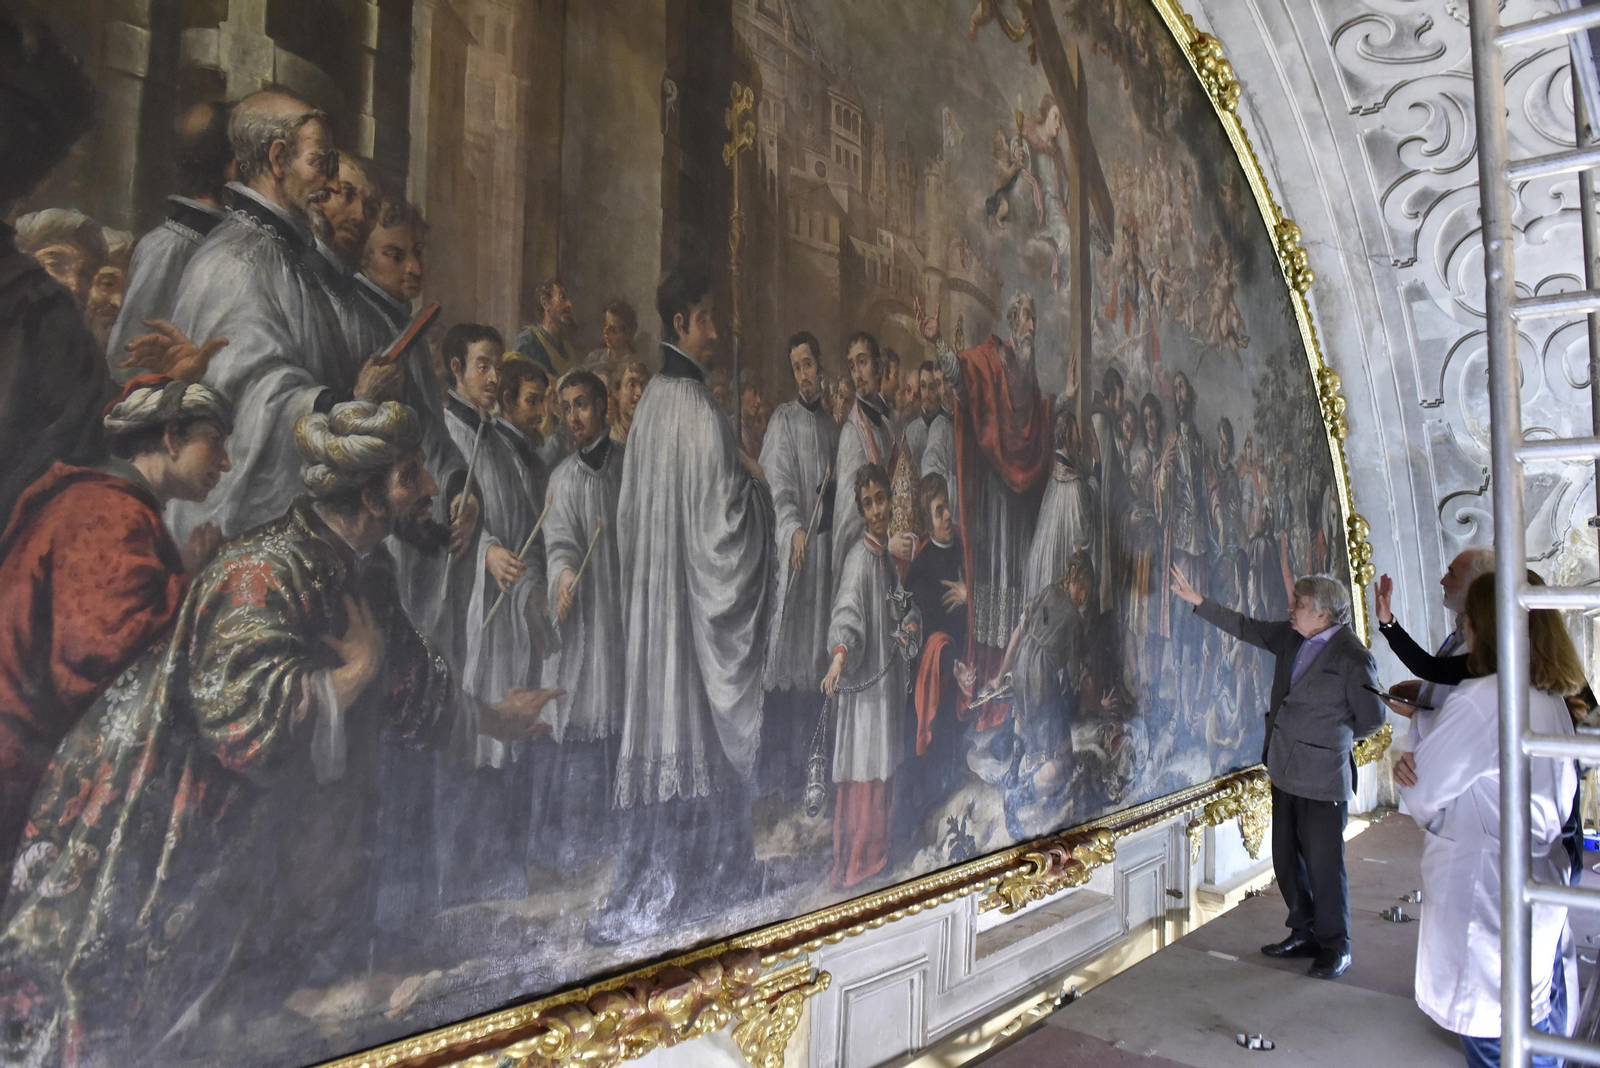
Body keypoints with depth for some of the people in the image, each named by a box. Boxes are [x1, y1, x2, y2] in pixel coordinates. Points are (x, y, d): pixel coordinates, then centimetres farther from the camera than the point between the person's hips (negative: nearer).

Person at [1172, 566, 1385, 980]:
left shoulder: (1352, 658, -15)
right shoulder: (1290, 637, 4)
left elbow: (1372, 718, -8)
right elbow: (1245, 627, 15)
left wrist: (1332, 739, 2)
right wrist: (1196, 600, 11)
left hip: (1324, 779, -7)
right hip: (1286, 772, 7)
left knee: (1324, 864, 0)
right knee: (1287, 860, 15)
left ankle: (1335, 947, 18)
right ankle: (1304, 934, 31)